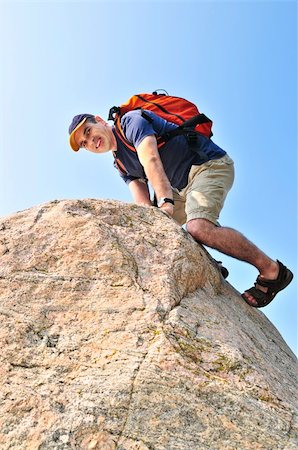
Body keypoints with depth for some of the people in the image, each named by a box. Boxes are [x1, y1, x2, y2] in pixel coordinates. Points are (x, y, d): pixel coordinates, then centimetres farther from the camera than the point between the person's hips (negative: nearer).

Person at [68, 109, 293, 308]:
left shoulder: (132, 120, -7)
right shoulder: (121, 165, 16)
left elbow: (151, 161, -25)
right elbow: (143, 204, 2)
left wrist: (165, 202, -38)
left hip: (210, 164, -9)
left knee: (198, 228, -31)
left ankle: (271, 269, -17)